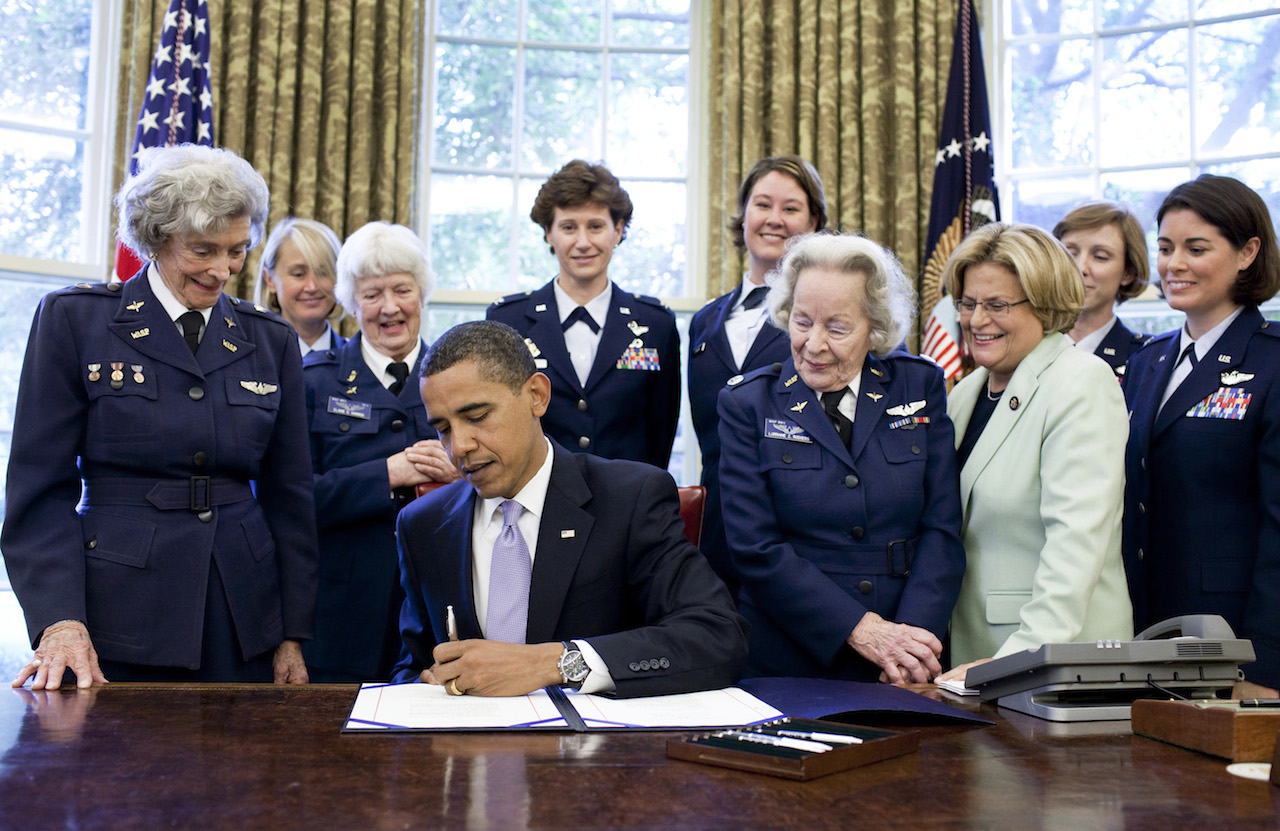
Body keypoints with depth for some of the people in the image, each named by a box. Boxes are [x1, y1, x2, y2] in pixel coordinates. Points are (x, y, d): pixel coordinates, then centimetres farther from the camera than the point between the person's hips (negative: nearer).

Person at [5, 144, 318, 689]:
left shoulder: (271, 341, 9)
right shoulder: (73, 319, 0)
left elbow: (288, 497, 9)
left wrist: (293, 635, 5)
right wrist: (60, 622, -15)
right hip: (117, 625, -3)